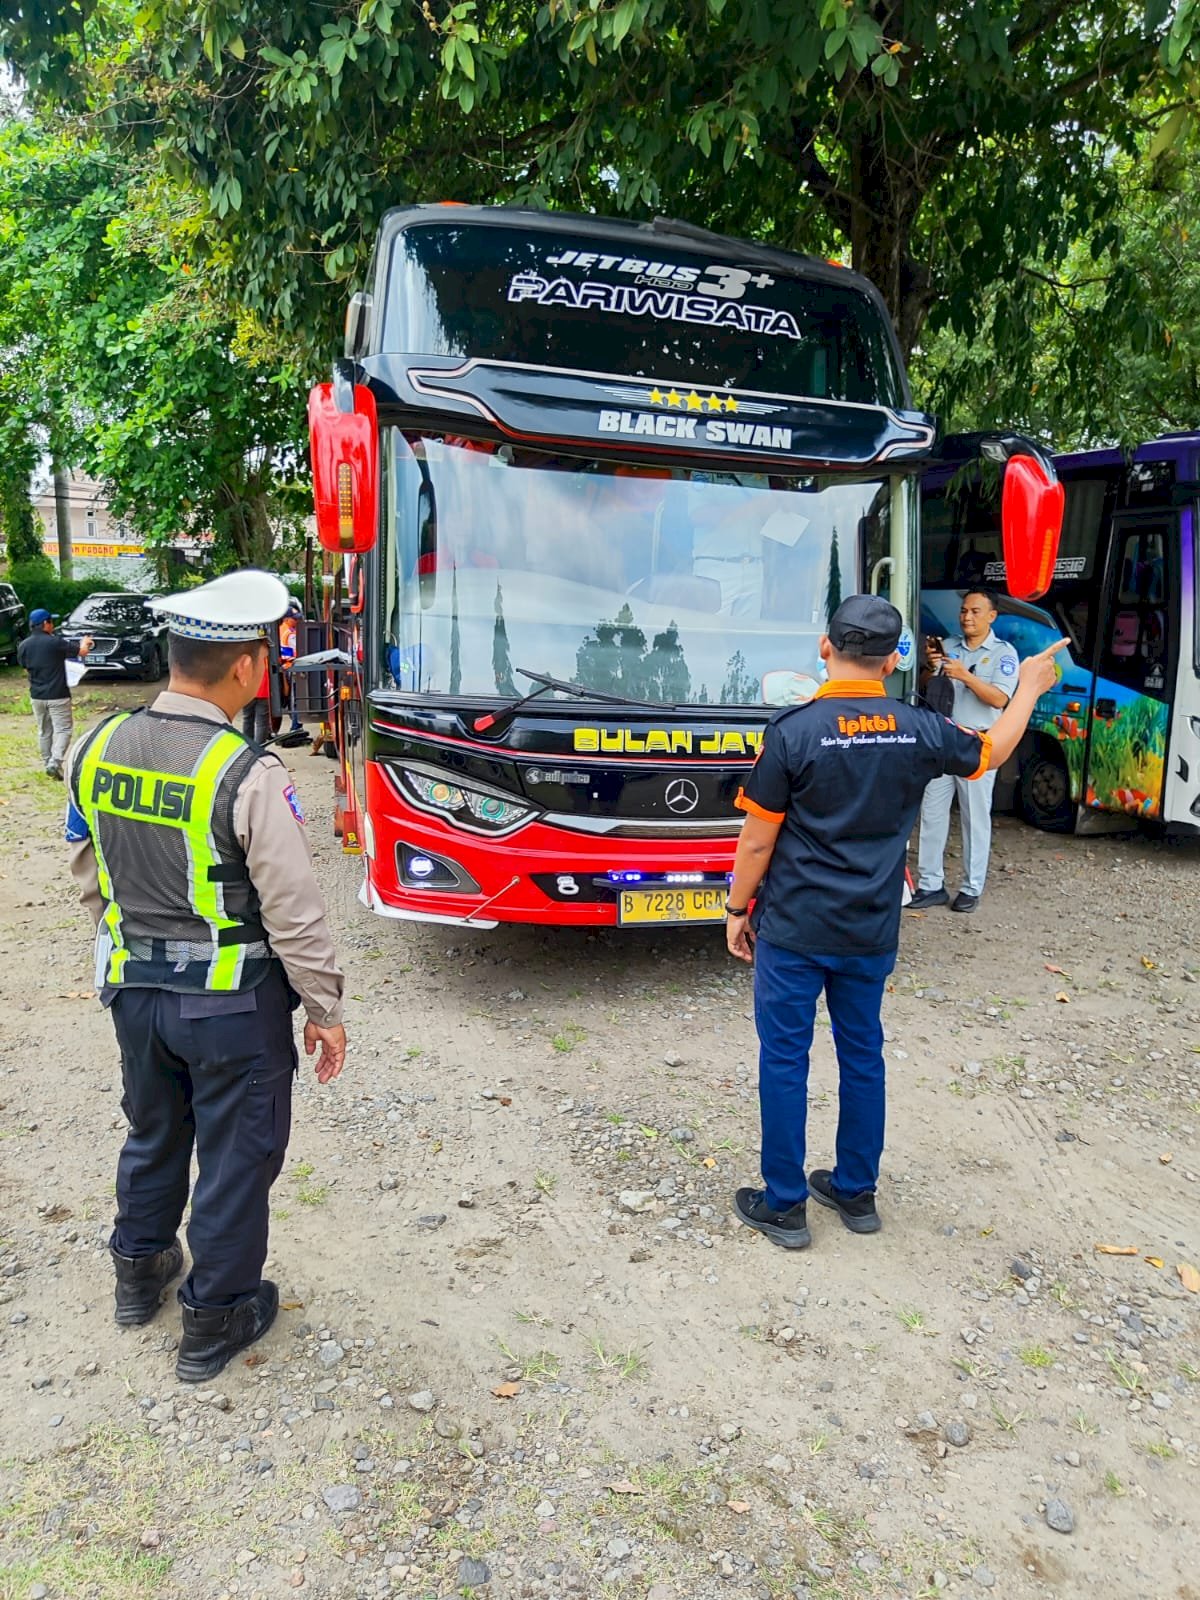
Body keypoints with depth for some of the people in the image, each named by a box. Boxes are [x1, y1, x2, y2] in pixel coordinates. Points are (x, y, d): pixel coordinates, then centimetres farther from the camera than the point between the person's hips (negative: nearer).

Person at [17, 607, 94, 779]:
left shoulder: (23, 646, 0)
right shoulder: (55, 642, -14)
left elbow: (25, 667, 14)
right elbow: (82, 652, -3)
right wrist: (85, 642, 18)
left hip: (37, 695, 5)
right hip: (57, 695, -5)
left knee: (44, 732, 16)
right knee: (63, 730, -2)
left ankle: (47, 763, 23)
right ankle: (55, 762, -17)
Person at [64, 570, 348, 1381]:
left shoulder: (98, 749, -4)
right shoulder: (248, 775, -24)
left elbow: (91, 876, 9)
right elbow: (295, 913, -19)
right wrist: (325, 1010, -7)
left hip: (135, 989, 6)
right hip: (234, 1002, -6)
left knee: (153, 1134, 28)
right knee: (237, 1159, 13)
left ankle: (140, 1273, 48)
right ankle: (215, 1321, 29)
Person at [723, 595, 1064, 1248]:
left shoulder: (793, 730, -17)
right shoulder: (920, 730, -4)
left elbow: (757, 841, -13)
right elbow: (992, 750, 18)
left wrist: (738, 910, 1)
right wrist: (1028, 687, 34)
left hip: (793, 931, -4)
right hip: (872, 934, 4)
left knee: (785, 1061, 7)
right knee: (862, 1055, 18)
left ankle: (784, 1206, 18)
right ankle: (857, 1193, 32)